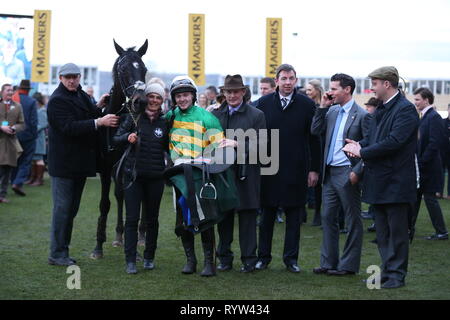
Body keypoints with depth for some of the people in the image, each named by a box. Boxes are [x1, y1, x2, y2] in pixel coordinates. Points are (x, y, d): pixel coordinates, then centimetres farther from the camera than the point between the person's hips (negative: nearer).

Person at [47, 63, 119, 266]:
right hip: (64, 163, -9)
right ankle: (57, 254, 2)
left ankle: (62, 251, 23)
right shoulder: (57, 100, -14)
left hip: (80, 162, 9)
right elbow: (70, 127, -26)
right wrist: (99, 122, -31)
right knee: (62, 207, -5)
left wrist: (99, 107, 0)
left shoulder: (81, 95, 13)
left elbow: (88, 118, 18)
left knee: (71, 208, 14)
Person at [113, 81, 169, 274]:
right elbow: (116, 139, -1)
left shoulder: (165, 122, 5)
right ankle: (130, 261, -1)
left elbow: (169, 148, 11)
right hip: (133, 173, -2)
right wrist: (127, 137, -19)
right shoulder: (134, 117, 1)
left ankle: (149, 258, 22)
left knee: (151, 219, 10)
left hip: (155, 176, 2)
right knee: (132, 218, -4)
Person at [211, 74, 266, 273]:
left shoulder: (256, 115, 1)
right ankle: (224, 258, 18)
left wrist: (238, 144, -17)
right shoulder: (216, 114, 11)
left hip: (246, 175, -3)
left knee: (247, 218, 2)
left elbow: (261, 145, -7)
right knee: (223, 217, 8)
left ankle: (249, 260, 9)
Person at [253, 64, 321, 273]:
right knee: (267, 214, 8)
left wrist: (314, 169, -1)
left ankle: (291, 258, 14)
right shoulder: (263, 103, 3)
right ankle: (263, 256, 17)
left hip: (296, 169, -1)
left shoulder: (307, 105, 0)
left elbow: (314, 139, 2)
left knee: (293, 215, 6)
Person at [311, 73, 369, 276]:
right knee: (328, 217, 10)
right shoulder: (332, 111, 10)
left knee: (353, 221, 4)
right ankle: (329, 262, 18)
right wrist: (322, 107, 0)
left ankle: (349, 265, 10)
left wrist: (357, 172, -16)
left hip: (348, 174, -7)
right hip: (330, 173, 7)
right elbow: (315, 131, 6)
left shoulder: (362, 115, -10)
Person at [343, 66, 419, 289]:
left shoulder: (405, 110, -15)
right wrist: (360, 145, -6)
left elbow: (393, 142, -24)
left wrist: (362, 152, -18)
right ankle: (387, 271, 23)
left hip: (395, 182, -9)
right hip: (379, 181, 9)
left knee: (397, 232, -1)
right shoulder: (381, 110, 14)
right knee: (382, 232, 15)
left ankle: (397, 275, 6)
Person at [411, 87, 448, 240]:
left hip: (428, 167, -9)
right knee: (415, 197, 13)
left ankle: (442, 232, 5)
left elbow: (434, 143, -22)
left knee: (430, 198, -3)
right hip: (420, 167, 9)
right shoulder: (424, 117, 13)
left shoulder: (434, 117, -16)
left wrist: (421, 163, -20)